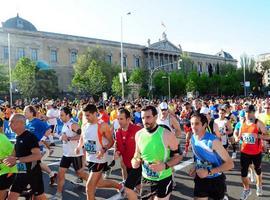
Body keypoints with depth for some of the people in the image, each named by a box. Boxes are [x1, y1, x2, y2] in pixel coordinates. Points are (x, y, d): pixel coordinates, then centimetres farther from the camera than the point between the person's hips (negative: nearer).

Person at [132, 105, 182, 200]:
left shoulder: (167, 135, -20)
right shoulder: (139, 134, -6)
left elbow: (178, 156, -10)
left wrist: (165, 166, -25)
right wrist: (135, 160, -10)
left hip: (163, 180, -4)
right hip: (146, 179, 4)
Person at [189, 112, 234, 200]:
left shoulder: (213, 141, -26)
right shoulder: (193, 138, -7)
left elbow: (230, 164, -23)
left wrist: (208, 172, -28)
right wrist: (195, 168, -5)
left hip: (216, 180, -4)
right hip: (200, 178, 4)